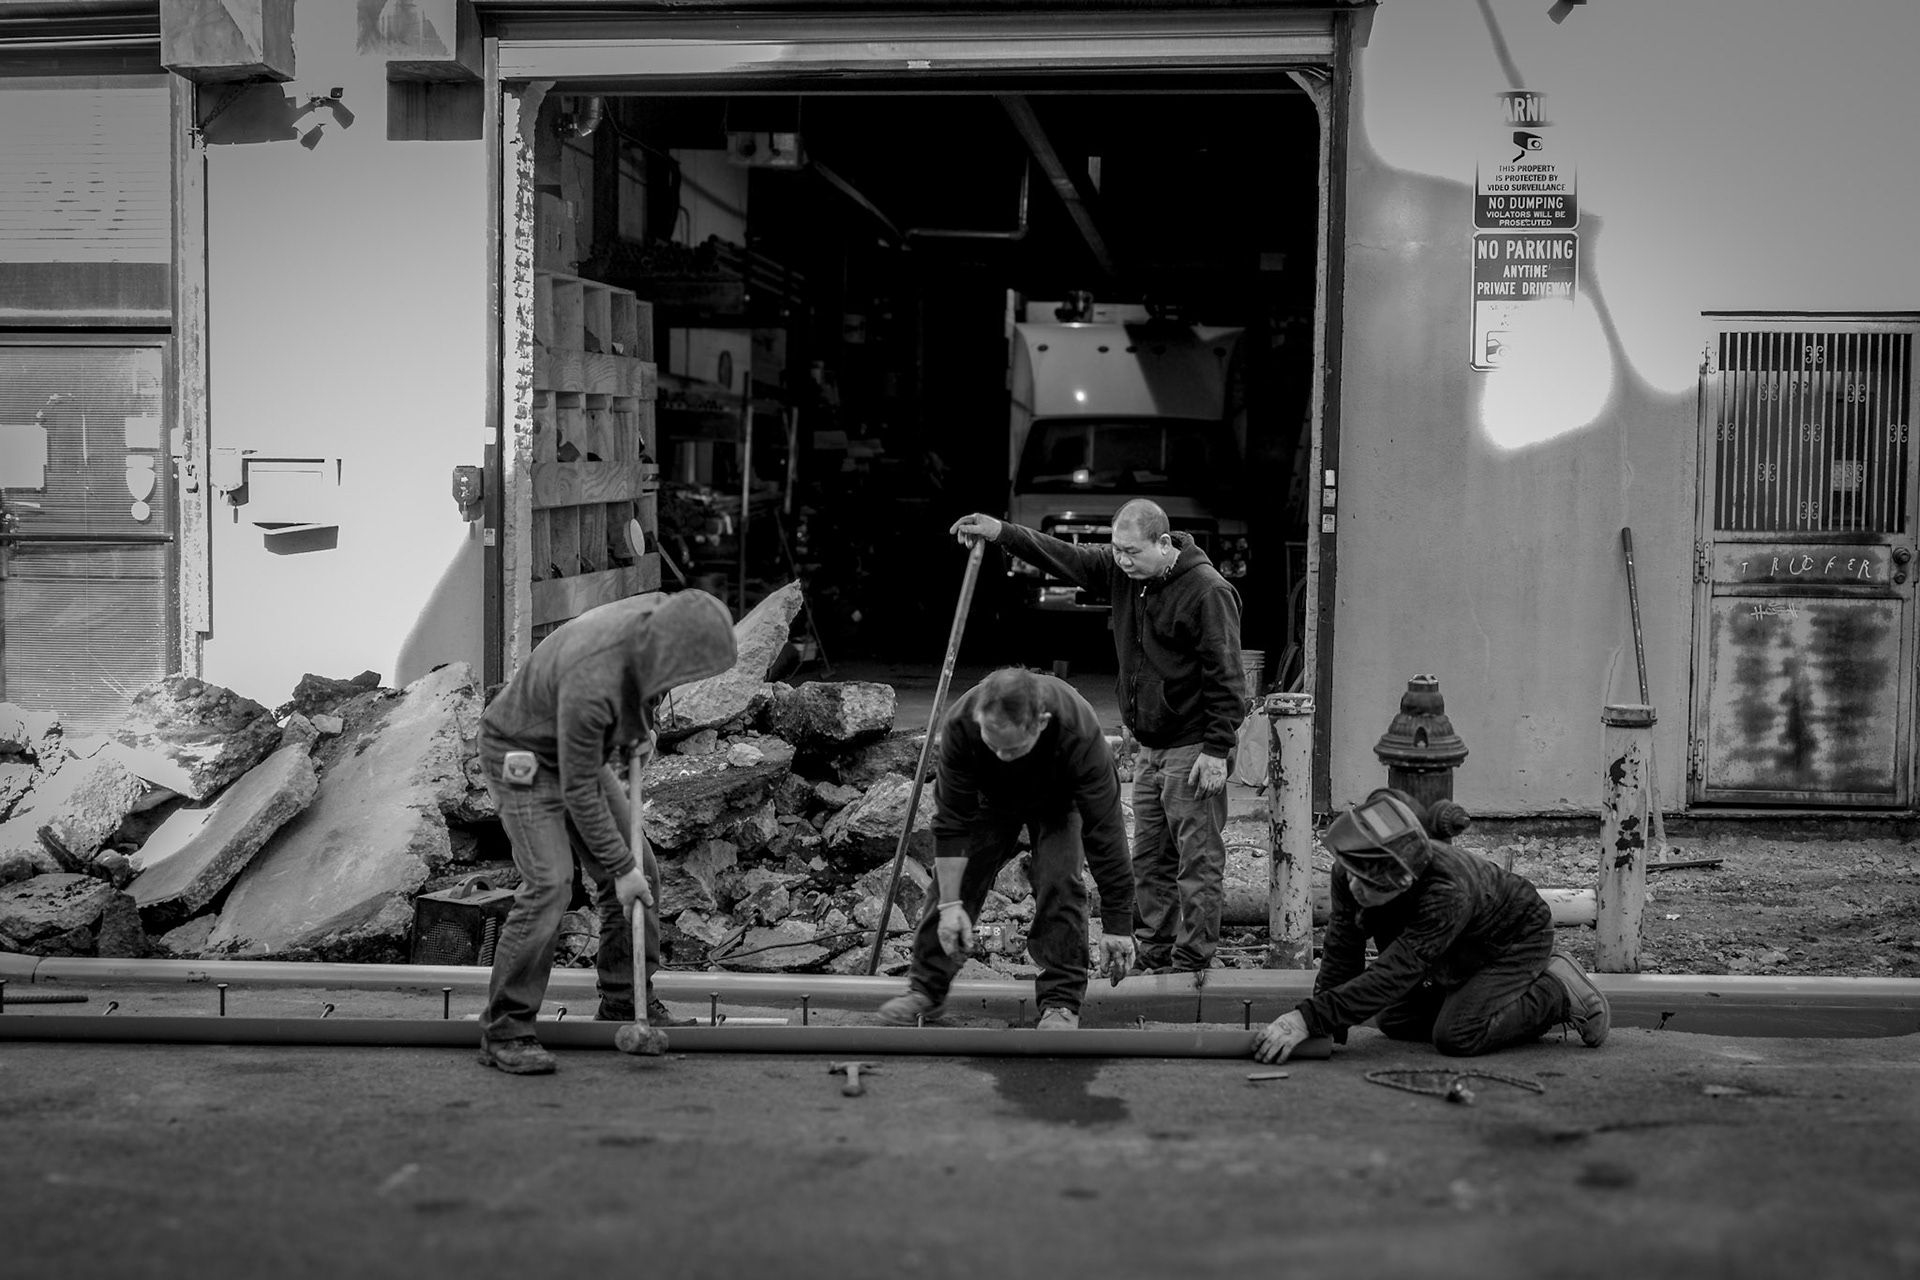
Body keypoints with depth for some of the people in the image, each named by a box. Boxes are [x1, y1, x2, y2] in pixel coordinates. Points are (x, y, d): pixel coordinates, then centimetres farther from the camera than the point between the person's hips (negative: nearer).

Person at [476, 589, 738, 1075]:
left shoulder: (663, 613, -19)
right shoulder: (592, 684, -40)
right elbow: (579, 792, -29)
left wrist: (641, 723, 4)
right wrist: (620, 867, -21)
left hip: (575, 747, 8)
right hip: (521, 756, -8)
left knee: (640, 869, 6)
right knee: (550, 884, -20)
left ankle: (626, 1003, 20)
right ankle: (505, 1031, -12)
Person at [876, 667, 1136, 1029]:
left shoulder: (1079, 732, -44)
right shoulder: (960, 724, -39)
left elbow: (1105, 832, -37)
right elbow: (952, 821, -28)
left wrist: (1118, 926, -34)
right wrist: (950, 904, -30)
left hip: (1058, 802, -2)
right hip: (991, 797, 2)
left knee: (1058, 882, -20)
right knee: (953, 873, -7)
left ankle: (1062, 1002, -9)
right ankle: (926, 988, 6)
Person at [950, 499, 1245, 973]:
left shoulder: (1207, 591, -17)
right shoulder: (1122, 572, 5)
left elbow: (1225, 676, -18)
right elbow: (1065, 556, 9)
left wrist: (1216, 750, -19)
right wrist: (1001, 533, -2)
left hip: (1193, 751, -8)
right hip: (1149, 747, 9)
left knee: (1198, 859, -4)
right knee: (1148, 859, 12)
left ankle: (1192, 963, -1)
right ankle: (1153, 956, 19)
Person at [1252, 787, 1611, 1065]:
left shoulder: (1448, 892, -45)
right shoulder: (1350, 875, -25)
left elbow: (1393, 974, -49)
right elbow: (1342, 954, -17)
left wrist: (1308, 1019, -55)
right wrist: (1325, 1031, -27)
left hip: (1516, 938, -8)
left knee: (1457, 1036, -23)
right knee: (1395, 1021, 9)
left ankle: (1557, 992, -1)